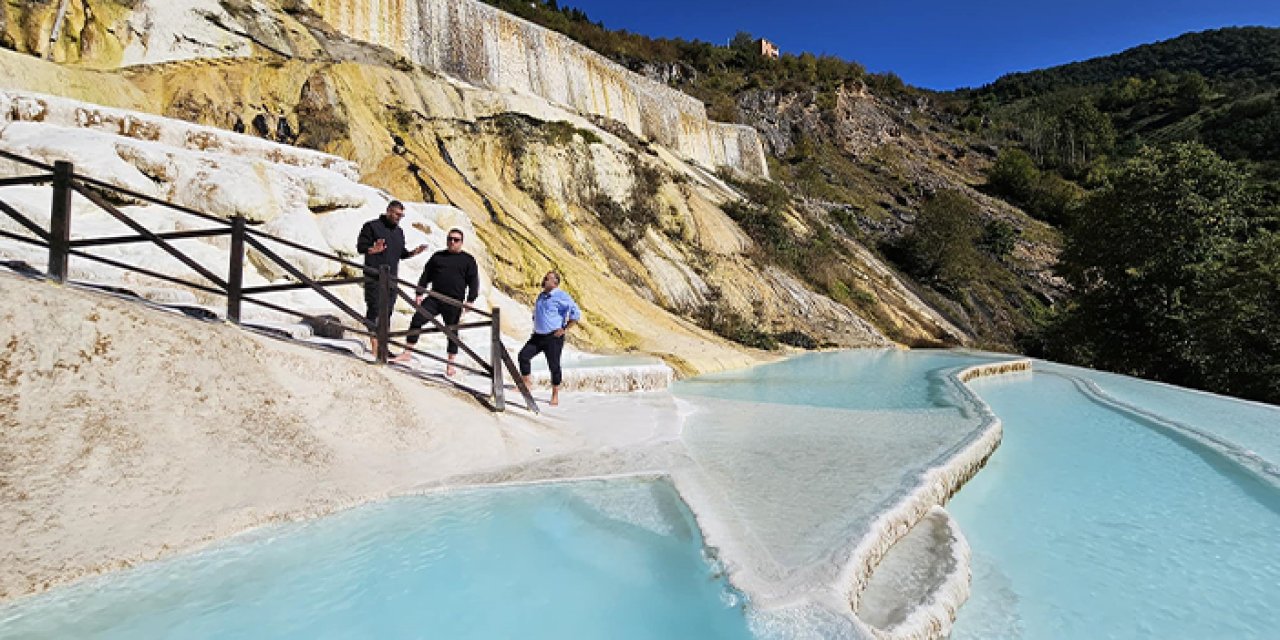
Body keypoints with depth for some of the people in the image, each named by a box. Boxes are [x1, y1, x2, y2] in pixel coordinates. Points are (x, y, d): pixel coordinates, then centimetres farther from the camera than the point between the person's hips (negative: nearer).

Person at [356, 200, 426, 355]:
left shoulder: (399, 231, 18)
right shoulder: (372, 226, -2)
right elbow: (360, 247, -6)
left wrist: (413, 252, 4)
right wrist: (373, 250, -26)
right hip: (374, 277, -6)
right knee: (374, 310, -8)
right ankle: (375, 347, -5)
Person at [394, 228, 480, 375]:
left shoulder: (468, 260, 5)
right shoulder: (437, 256, 14)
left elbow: (474, 281, 1)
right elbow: (426, 276, 15)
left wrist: (470, 300, -9)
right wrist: (420, 294, 7)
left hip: (454, 303, -3)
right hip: (434, 299, 3)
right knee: (417, 320, -7)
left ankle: (451, 365, 13)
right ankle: (407, 353, 5)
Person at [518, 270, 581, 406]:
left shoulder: (561, 296, -12)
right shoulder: (541, 296, 14)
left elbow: (576, 314, -20)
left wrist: (564, 330, -18)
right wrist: (535, 328, 18)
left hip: (554, 337, -7)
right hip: (538, 336, 7)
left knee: (554, 366, -1)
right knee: (523, 355, -6)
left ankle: (555, 396, 11)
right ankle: (525, 384, 7)